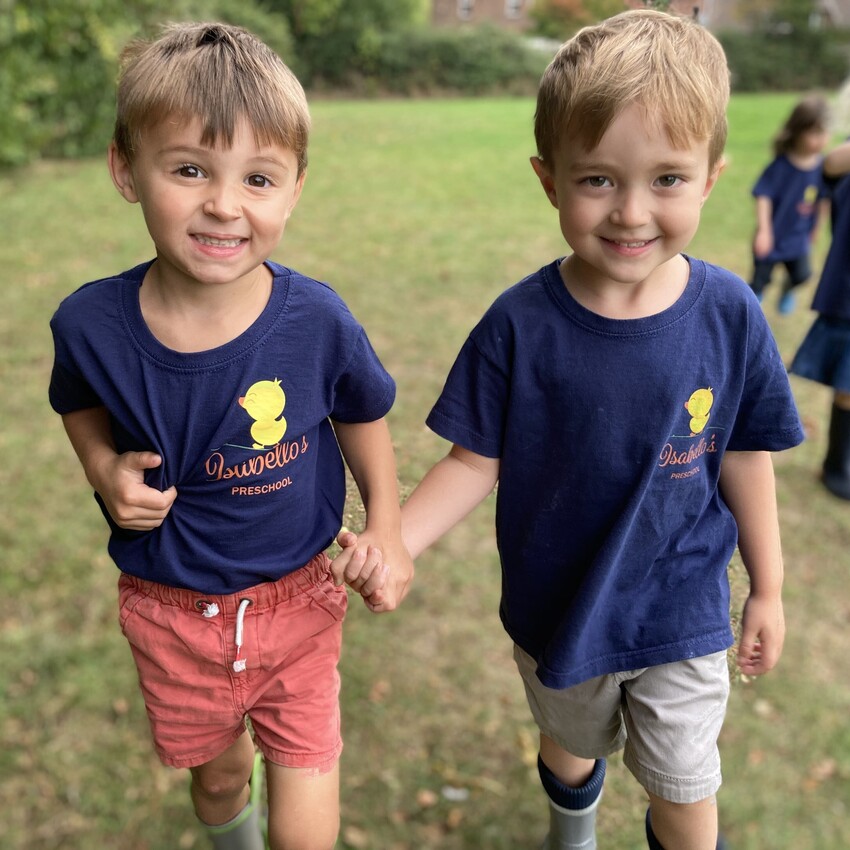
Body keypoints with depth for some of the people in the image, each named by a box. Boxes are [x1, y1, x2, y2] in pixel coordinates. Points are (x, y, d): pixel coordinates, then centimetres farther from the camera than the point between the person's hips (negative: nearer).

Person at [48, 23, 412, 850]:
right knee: (217, 773, 28)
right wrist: (105, 469, -13)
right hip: (171, 613, 2)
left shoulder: (318, 321, -22)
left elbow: (361, 415, -1)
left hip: (295, 602, -1)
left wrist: (386, 531, -8)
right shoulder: (91, 323, -18)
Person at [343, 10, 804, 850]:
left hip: (682, 614, 0)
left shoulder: (729, 314, -17)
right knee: (569, 745, 29)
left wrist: (767, 589, 4)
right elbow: (476, 460, -14)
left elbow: (743, 459, -6)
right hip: (556, 610, 1)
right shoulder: (519, 324, -21)